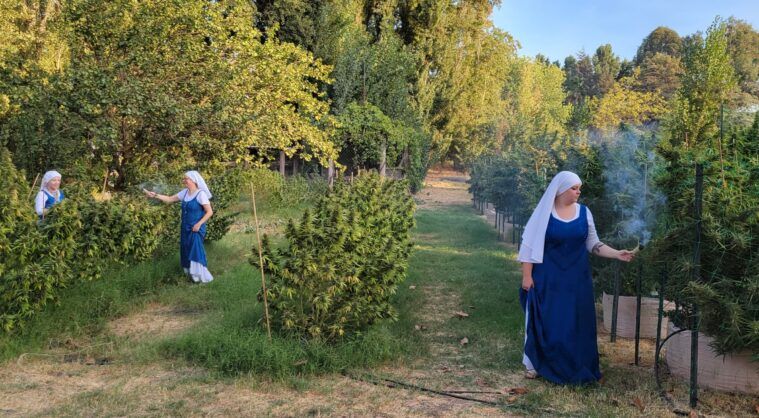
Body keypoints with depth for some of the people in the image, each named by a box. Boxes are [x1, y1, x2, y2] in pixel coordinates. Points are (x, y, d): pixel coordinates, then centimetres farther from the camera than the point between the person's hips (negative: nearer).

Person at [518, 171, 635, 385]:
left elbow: (593, 244, 6)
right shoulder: (544, 212, -8)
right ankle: (536, 363, 17)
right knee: (544, 320, 3)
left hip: (576, 278, 3)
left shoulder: (584, 213, 2)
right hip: (547, 278, -3)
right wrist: (527, 276, -10)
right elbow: (529, 245, -7)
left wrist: (617, 254, -9)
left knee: (575, 322, 7)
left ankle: (574, 367, 20)